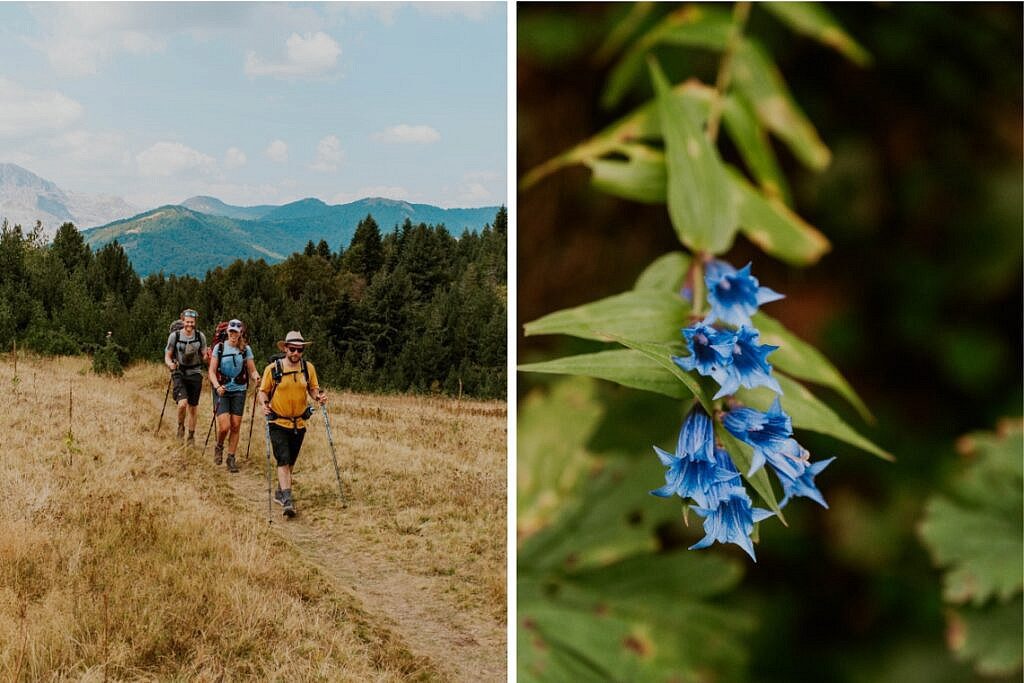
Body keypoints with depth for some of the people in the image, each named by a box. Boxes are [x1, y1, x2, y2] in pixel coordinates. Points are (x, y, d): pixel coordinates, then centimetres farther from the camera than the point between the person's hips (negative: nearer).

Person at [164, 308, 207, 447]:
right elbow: (167, 357, 2)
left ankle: (191, 437, 21)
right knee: (182, 403, -21)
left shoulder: (200, 336, 1)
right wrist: (171, 364, -20)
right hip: (179, 374, -2)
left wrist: (206, 356, -16)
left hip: (195, 374, 2)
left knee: (192, 408, 7)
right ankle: (180, 427, 7)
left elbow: (204, 356, 8)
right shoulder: (175, 336, -4)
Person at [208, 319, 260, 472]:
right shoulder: (219, 347, -1)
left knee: (236, 426, 1)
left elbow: (252, 370, 3)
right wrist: (217, 386, -19)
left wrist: (256, 377, -21)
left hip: (239, 391, 2)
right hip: (222, 391, -2)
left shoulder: (245, 349, 3)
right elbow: (212, 371, -2)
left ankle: (231, 458, 14)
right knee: (224, 426, -12)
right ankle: (219, 447, 19)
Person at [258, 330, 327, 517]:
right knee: (283, 460, -14)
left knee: (290, 461, 16)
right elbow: (263, 391, -1)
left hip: (299, 423, 4)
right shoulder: (273, 369, -8)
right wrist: (264, 403, -21)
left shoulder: (308, 367, 0)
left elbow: (313, 388, 10)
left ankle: (280, 493, 35)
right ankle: (287, 500, -17)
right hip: (278, 423, -4)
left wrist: (319, 396, -12)